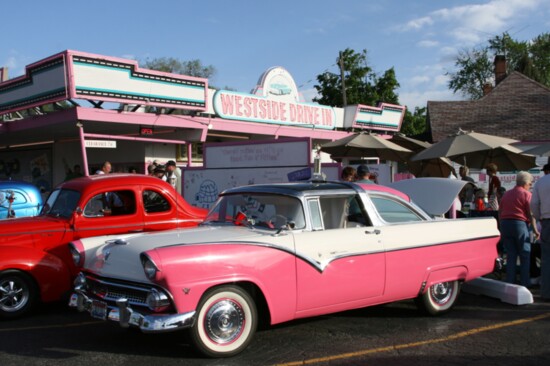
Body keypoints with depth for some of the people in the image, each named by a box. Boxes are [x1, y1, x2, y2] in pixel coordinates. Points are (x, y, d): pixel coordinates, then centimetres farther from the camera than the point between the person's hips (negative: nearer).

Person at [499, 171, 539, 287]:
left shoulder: (506, 194, 15)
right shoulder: (526, 194, -4)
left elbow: (500, 212, 16)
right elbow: (531, 214, -9)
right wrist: (535, 230, -4)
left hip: (505, 224, 5)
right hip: (520, 224, -5)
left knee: (510, 255, 8)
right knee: (525, 255, 4)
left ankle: (510, 282, 7)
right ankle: (524, 283, 3)